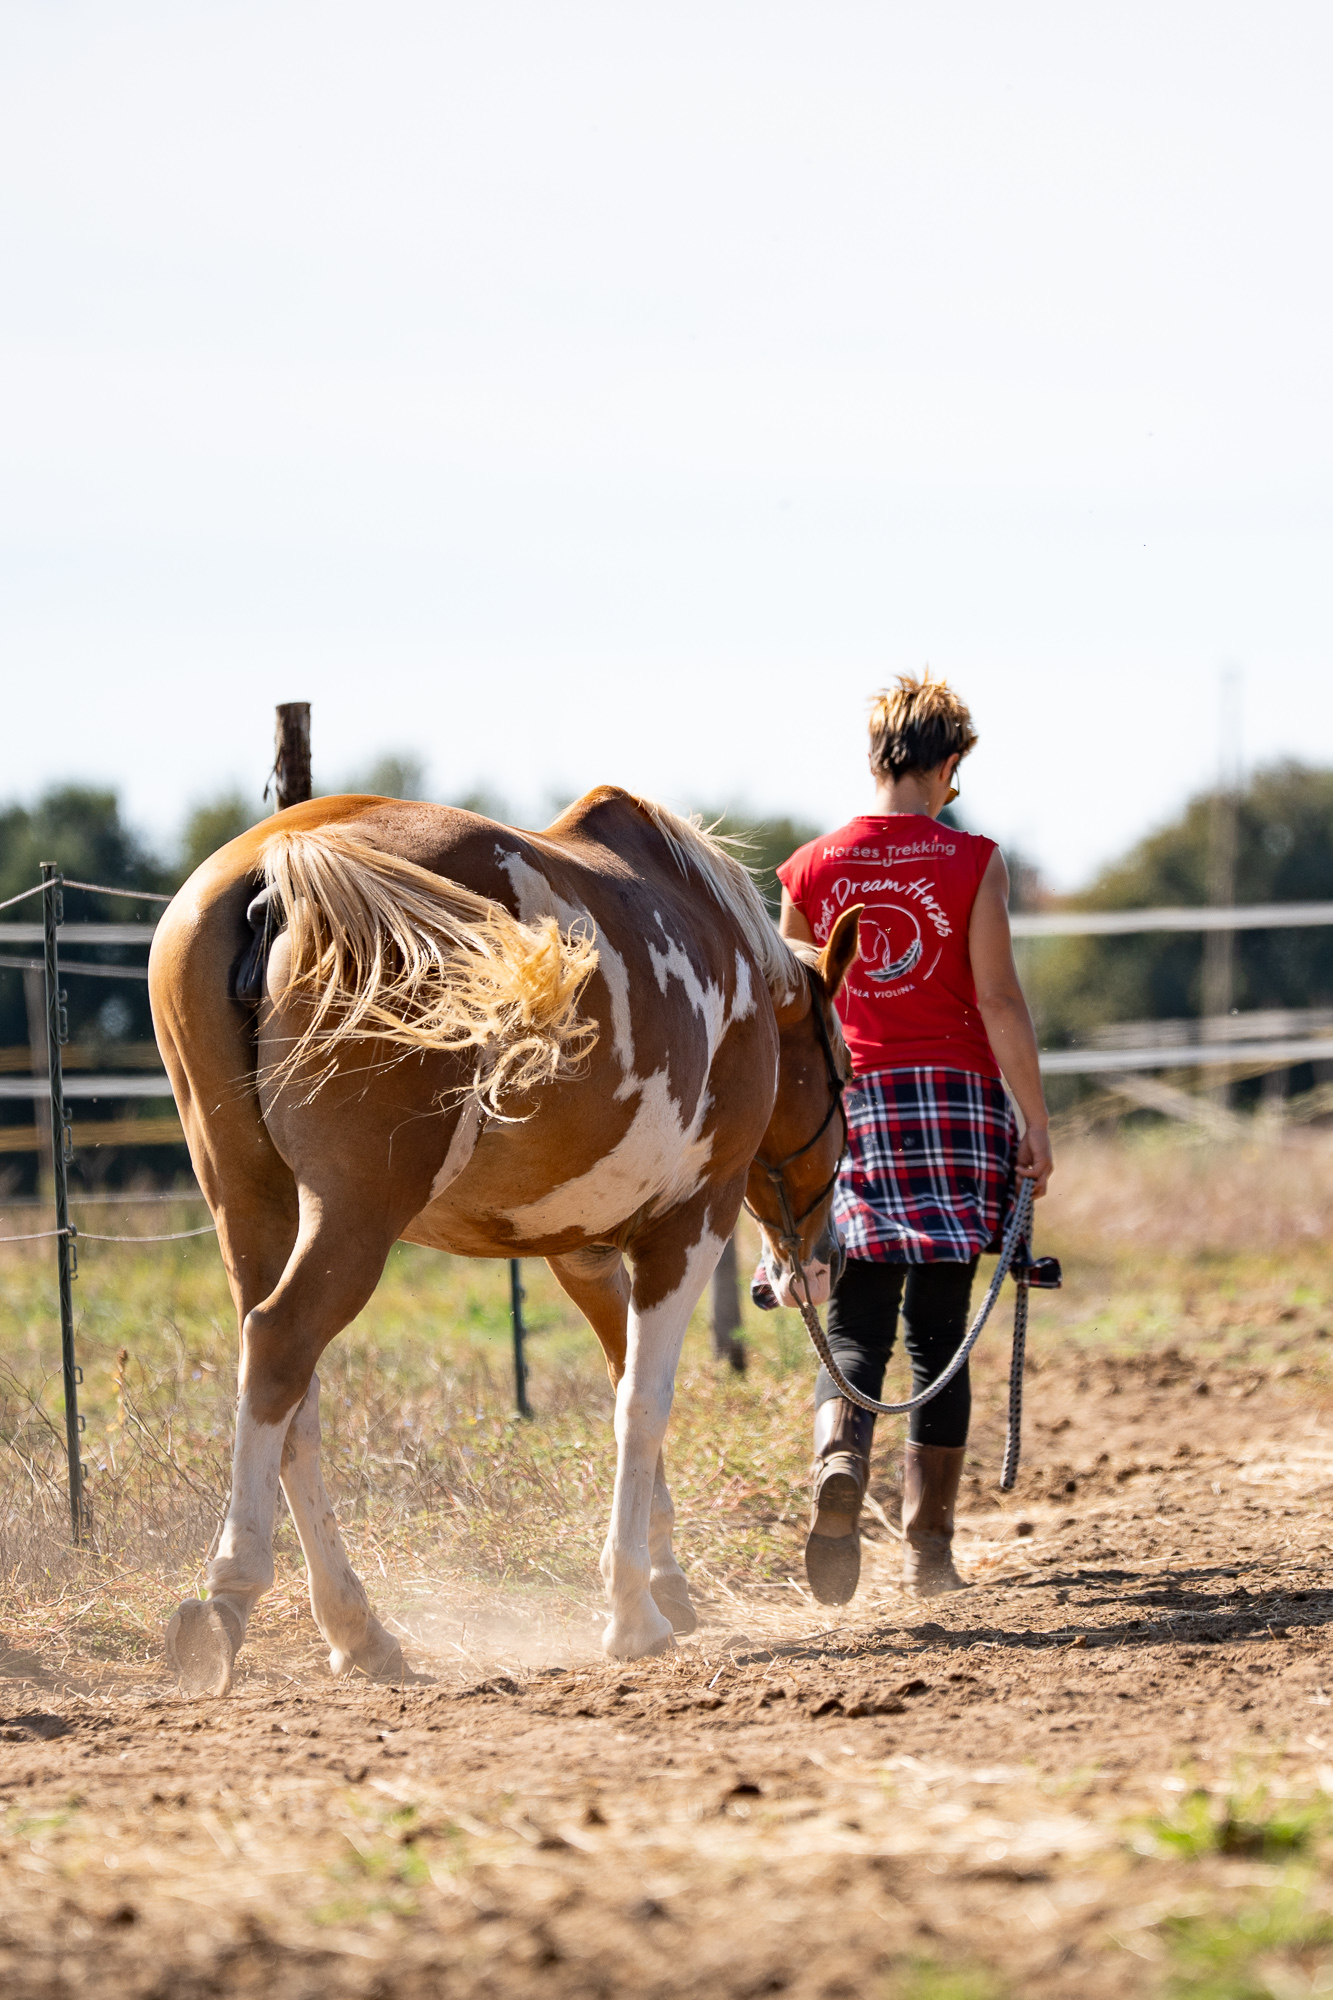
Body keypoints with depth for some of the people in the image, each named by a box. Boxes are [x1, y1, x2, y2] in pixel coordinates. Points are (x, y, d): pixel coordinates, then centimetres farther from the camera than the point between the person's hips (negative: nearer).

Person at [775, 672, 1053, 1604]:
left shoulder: (811, 869, 4)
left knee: (856, 1333, 4)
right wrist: (1037, 1121, -2)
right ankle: (929, 1547, 6)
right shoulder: (974, 863, -3)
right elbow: (999, 1000, -7)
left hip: (850, 1107, 1)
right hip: (956, 1101, -1)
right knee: (939, 1334, 6)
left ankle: (839, 1467, -26)